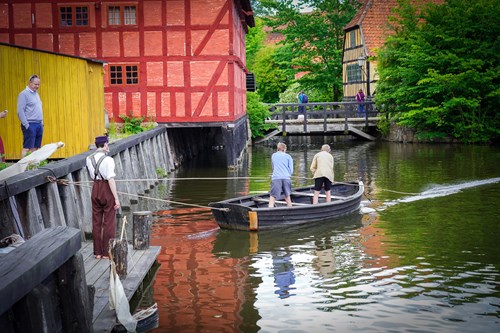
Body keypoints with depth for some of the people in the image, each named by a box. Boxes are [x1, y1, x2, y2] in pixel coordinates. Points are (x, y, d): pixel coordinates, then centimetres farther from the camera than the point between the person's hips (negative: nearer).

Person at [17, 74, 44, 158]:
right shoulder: (24, 94, -8)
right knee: (27, 148, -10)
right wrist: (26, 125, -18)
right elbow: (20, 111, -14)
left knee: (35, 148, 8)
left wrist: (42, 122, 14)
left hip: (39, 125, 8)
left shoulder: (36, 94, 17)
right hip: (30, 125, -8)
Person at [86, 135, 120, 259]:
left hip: (95, 189, 6)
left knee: (96, 222, 12)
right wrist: (116, 198, -17)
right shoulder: (108, 160, -16)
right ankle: (107, 252, 8)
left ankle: (97, 252, 17)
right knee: (109, 222, 4)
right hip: (107, 190, -6)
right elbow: (111, 180, -21)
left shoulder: (89, 159, 3)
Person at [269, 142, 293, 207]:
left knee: (273, 197, -11)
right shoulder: (288, 156, 13)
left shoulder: (273, 155, 19)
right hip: (286, 178, 1)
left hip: (276, 178, -1)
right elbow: (291, 170, 9)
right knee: (287, 197, 18)